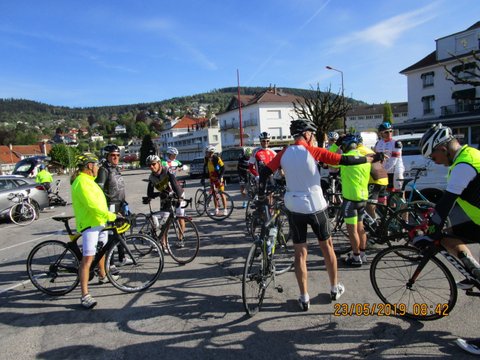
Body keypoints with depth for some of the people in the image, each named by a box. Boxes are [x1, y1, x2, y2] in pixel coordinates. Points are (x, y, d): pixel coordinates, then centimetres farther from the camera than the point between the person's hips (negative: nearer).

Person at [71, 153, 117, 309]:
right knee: (88, 258, -11)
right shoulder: (82, 182, -19)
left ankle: (102, 276, 47)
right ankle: (85, 296, -9)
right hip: (89, 224, -11)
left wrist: (107, 215, 18)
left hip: (99, 222, 11)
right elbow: (92, 206, -27)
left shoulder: (88, 180, 15)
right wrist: (111, 216, -24)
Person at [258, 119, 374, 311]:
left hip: (294, 208, 2)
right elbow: (344, 160, -9)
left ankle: (304, 298, 14)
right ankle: (335, 289, 31)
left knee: (300, 253, 9)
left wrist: (261, 196, 8)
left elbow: (264, 172, -3)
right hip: (315, 207, -2)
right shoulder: (313, 151, -9)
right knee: (327, 247, 18)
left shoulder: (284, 153, 1)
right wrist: (370, 158, 4)